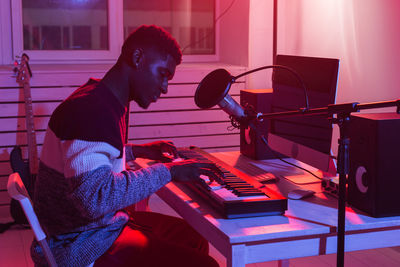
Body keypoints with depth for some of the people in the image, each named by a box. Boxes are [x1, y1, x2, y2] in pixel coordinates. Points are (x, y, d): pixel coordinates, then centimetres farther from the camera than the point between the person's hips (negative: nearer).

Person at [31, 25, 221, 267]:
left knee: (195, 240, 15)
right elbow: (94, 197, -36)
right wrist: (168, 171, -29)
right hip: (78, 246, -11)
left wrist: (136, 151, 23)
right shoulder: (91, 110, -24)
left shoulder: (103, 100, 9)